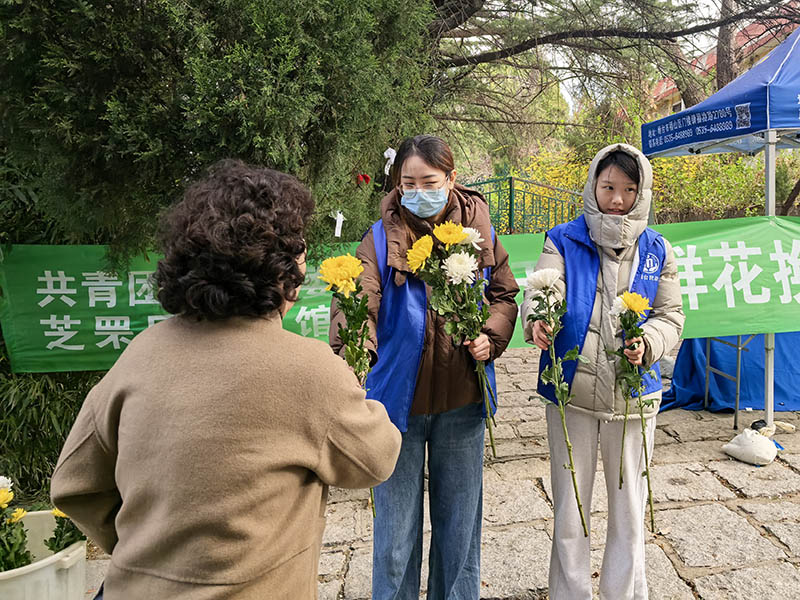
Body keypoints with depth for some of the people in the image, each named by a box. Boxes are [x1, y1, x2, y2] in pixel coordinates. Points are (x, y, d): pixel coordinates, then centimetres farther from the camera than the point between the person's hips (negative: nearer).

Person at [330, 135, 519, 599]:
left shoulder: (479, 230, 2)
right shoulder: (381, 238, -7)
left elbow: (504, 294, 11)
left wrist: (491, 337, -8)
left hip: (462, 402, 3)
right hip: (398, 399, -2)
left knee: (459, 521, 19)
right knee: (396, 528, 12)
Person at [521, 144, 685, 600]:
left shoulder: (656, 250, 5)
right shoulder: (564, 240, -1)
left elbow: (671, 316, 7)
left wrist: (647, 343, -15)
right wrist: (537, 321, -40)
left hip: (633, 395, 2)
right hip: (571, 393, -1)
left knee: (629, 509, 15)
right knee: (569, 508, 11)